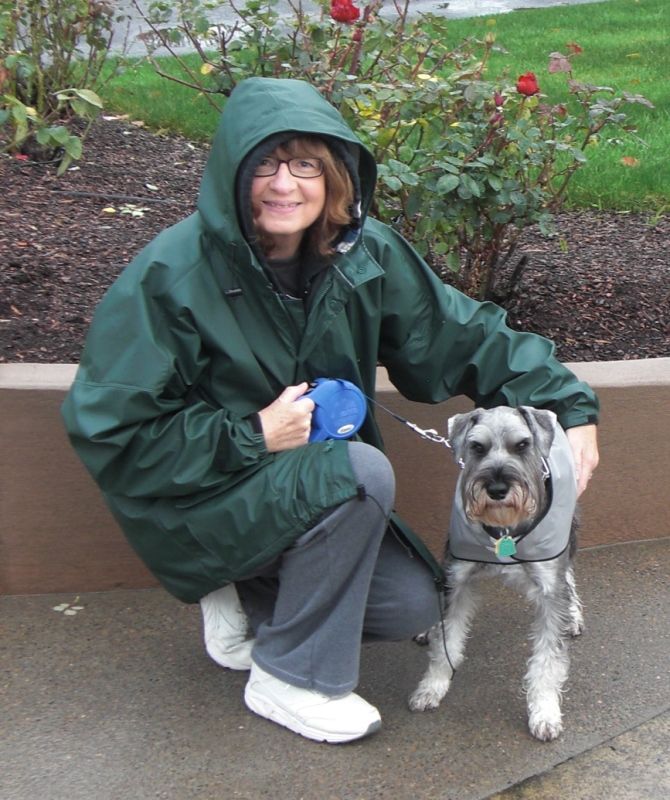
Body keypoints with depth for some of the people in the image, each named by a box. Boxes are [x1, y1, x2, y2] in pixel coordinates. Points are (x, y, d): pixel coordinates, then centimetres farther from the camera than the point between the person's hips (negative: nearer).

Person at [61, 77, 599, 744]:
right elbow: (108, 431, -22)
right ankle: (289, 678, -11)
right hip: (201, 502, -6)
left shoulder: (364, 254, -9)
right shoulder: (171, 274, -24)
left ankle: (250, 599, 16)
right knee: (363, 471, -29)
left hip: (317, 483, 6)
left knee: (413, 607, -4)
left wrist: (570, 406, -7)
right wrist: (253, 438, -24)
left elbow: (461, 334, 0)